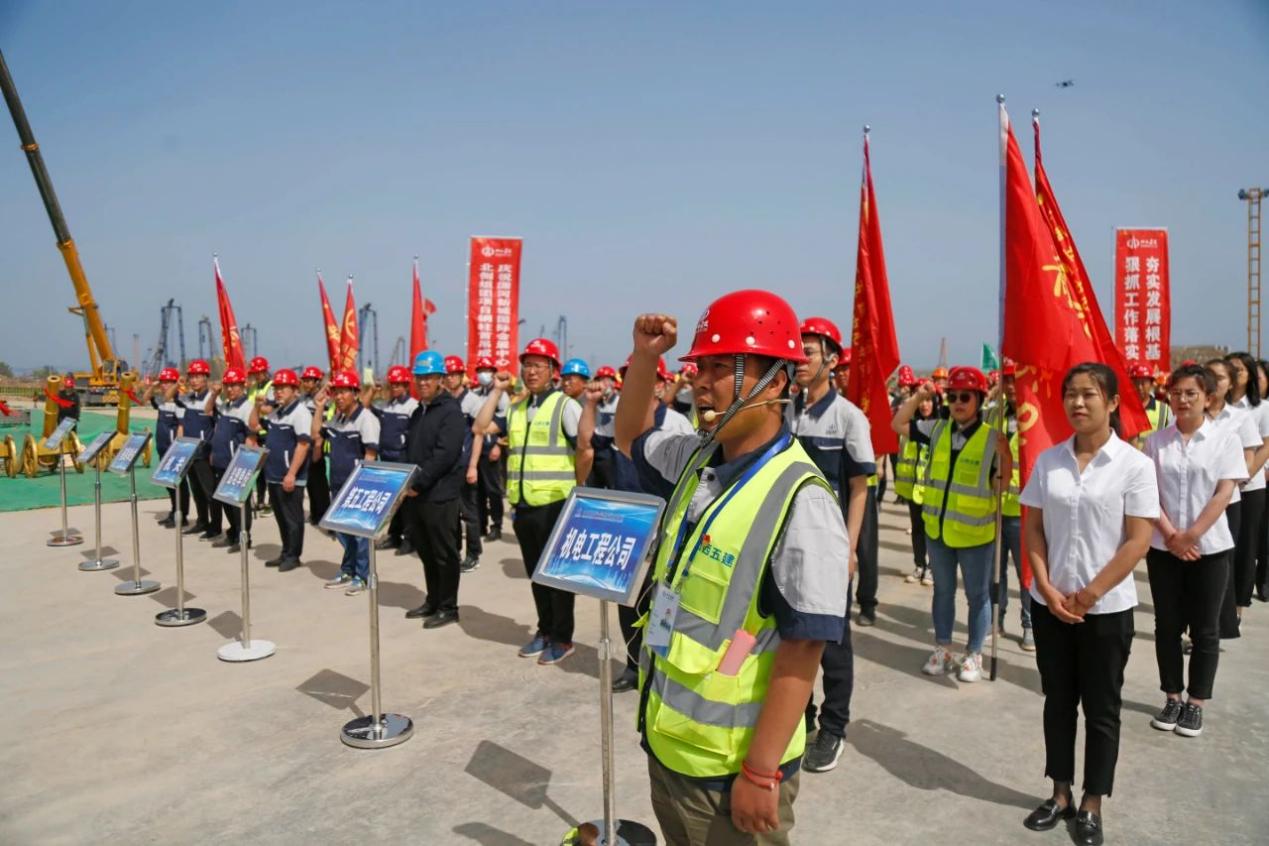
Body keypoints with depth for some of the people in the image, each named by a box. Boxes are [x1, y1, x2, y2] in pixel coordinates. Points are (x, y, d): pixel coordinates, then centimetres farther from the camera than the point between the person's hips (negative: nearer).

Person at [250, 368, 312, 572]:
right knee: (281, 517, 16)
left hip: (290, 477, -9)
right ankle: (285, 553, 26)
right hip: (273, 475, 9)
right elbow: (254, 426, 22)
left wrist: (291, 474, -24)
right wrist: (257, 405, 5)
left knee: (292, 518, 1)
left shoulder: (300, 412, -14)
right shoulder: (275, 410, 12)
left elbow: (303, 444, -20)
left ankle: (293, 556, 10)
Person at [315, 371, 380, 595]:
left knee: (359, 530, 0)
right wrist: (319, 408, 9)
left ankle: (362, 576, 10)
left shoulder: (366, 418, -13)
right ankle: (348, 571, 29)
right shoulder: (336, 418, 12)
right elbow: (316, 437, 17)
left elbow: (370, 454, -16)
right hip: (339, 483, 8)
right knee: (342, 529, 15)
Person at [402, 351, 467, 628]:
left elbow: (445, 455, -20)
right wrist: (406, 482, 3)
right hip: (416, 493, 8)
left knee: (444, 554, 2)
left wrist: (418, 484, -18)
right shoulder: (418, 411, 16)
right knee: (426, 552, 16)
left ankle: (448, 607, 12)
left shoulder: (450, 411, -11)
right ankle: (433, 601, 28)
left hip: (440, 494, -8)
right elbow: (409, 450, 18)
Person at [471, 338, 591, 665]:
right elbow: (479, 428, 8)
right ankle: (545, 630, 29)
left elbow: (585, 451, -10)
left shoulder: (565, 405, -7)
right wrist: (497, 391, 7)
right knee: (536, 572, 15)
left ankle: (562, 638, 15)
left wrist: (574, 486, -2)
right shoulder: (516, 409, 13)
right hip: (523, 505, 6)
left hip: (554, 504, -6)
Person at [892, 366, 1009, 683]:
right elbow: (899, 424, 10)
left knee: (977, 594, 10)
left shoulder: (993, 438, -10)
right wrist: (917, 396, -1)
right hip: (937, 527, 4)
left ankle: (973, 655, 24)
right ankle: (942, 649, 31)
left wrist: (1004, 453, -27)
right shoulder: (937, 429, 2)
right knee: (943, 590, 17)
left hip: (974, 532, -4)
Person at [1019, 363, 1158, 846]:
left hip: (1106, 609, -3)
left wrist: (1088, 595, -13)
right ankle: (1060, 794, 30)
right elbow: (1033, 527, 3)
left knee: (1101, 709, 10)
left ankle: (1091, 806, 26)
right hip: (1049, 604, 3)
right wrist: (1046, 588, -8)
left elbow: (1138, 541, -11)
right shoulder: (1048, 460, 1)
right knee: (1058, 701, 14)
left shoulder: (1134, 465, -9)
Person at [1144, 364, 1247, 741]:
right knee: (1167, 626, 9)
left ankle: (1196, 703, 19)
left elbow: (1223, 494, -9)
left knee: (1204, 630, 7)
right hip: (1163, 547, 2)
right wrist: (1171, 536, -12)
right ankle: (1173, 698, 22)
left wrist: (1191, 536, -15)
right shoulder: (1155, 441, 1)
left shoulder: (1225, 440, -4)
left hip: (1209, 548, -2)